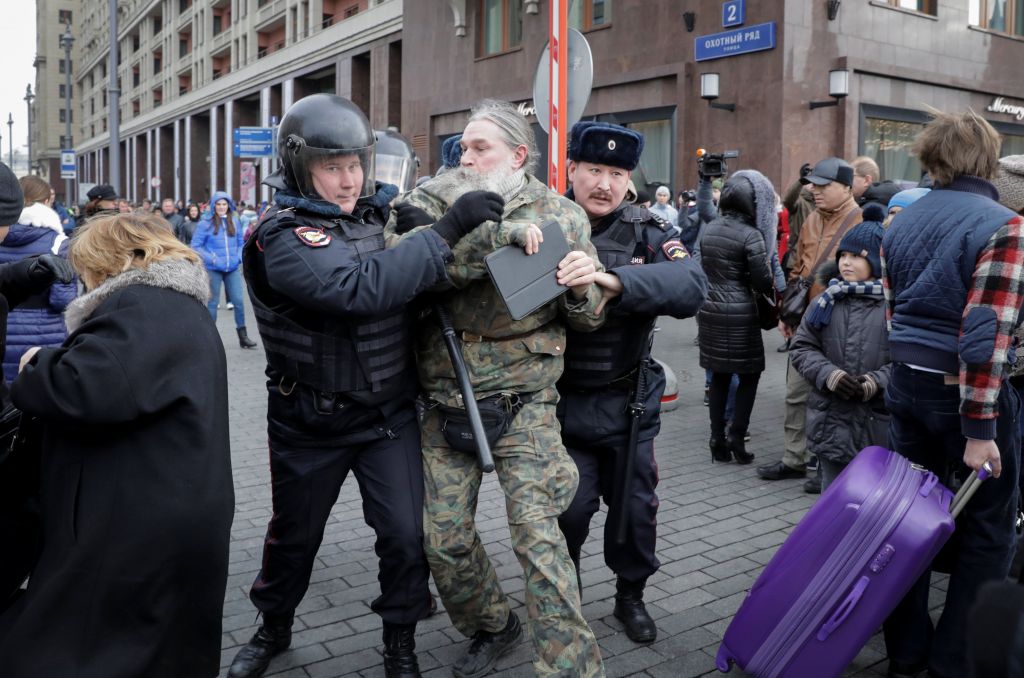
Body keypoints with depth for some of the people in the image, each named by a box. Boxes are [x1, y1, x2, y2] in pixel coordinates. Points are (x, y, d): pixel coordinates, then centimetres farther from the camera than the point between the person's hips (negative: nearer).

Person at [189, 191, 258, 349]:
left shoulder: (235, 221, 5)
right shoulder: (206, 223, -6)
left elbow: (241, 242, 14)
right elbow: (196, 246, -5)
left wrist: (238, 257, -2)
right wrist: (211, 259, -14)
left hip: (233, 268, 3)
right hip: (213, 269, -3)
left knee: (238, 301, 1)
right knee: (213, 302, 7)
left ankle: (243, 335, 13)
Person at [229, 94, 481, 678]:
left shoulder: (375, 209, -1)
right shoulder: (282, 238, -21)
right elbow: (363, 287, -37)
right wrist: (450, 231, -36)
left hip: (391, 411, 4)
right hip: (312, 423, -3)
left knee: (406, 533, 2)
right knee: (295, 534, 17)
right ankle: (273, 629, 44)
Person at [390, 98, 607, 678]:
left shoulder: (563, 217, 0)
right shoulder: (439, 197, 1)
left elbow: (588, 319, 5)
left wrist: (580, 290, -18)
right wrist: (500, 233, -27)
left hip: (523, 403, -2)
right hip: (445, 399, 3)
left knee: (538, 533, -11)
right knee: (445, 537, 9)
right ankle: (493, 628, 35)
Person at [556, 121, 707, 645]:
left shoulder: (645, 231, -5)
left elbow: (692, 285, -23)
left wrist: (616, 281, -40)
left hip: (628, 401, 2)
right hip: (561, 400, -2)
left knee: (635, 505, 14)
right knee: (569, 507, 3)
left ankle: (631, 596, 39)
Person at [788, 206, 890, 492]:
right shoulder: (827, 302, 6)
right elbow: (802, 348, 7)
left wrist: (879, 381, -22)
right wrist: (828, 374, -9)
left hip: (879, 426, -3)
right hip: (831, 422, 4)